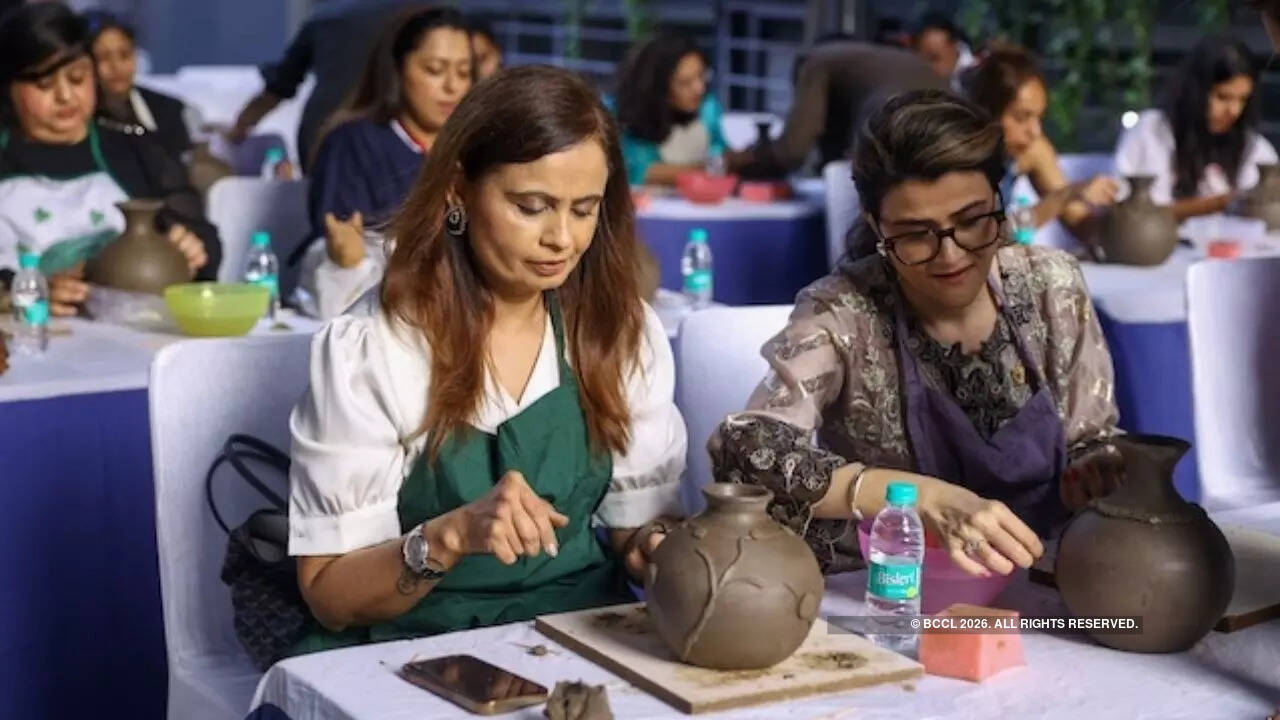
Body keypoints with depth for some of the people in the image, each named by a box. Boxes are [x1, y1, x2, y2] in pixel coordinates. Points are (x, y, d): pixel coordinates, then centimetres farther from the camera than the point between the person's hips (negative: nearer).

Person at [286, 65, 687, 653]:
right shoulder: (369, 347, -9)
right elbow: (329, 595, -8)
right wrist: (451, 535, -26)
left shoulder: (625, 329, 3)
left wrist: (649, 548, -13)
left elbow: (633, 517, 10)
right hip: (416, 646, -2)